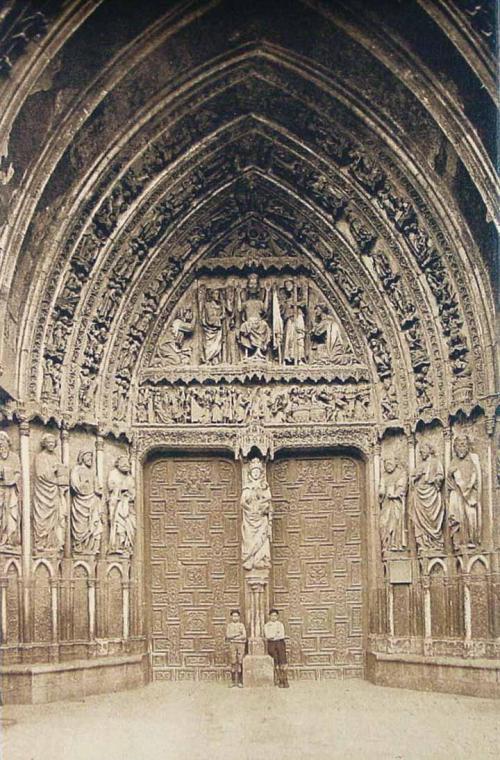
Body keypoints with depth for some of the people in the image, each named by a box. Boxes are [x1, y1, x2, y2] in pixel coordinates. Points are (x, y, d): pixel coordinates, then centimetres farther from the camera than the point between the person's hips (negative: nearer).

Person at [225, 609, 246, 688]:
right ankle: (233, 681, 3)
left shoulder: (241, 625, 6)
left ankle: (240, 682, 0)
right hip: (232, 644, 1)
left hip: (241, 644, -1)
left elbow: (244, 636, -4)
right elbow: (227, 635, -1)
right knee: (233, 663, -1)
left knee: (240, 662, -3)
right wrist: (237, 634, -10)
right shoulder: (229, 625, 9)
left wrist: (233, 637, -9)